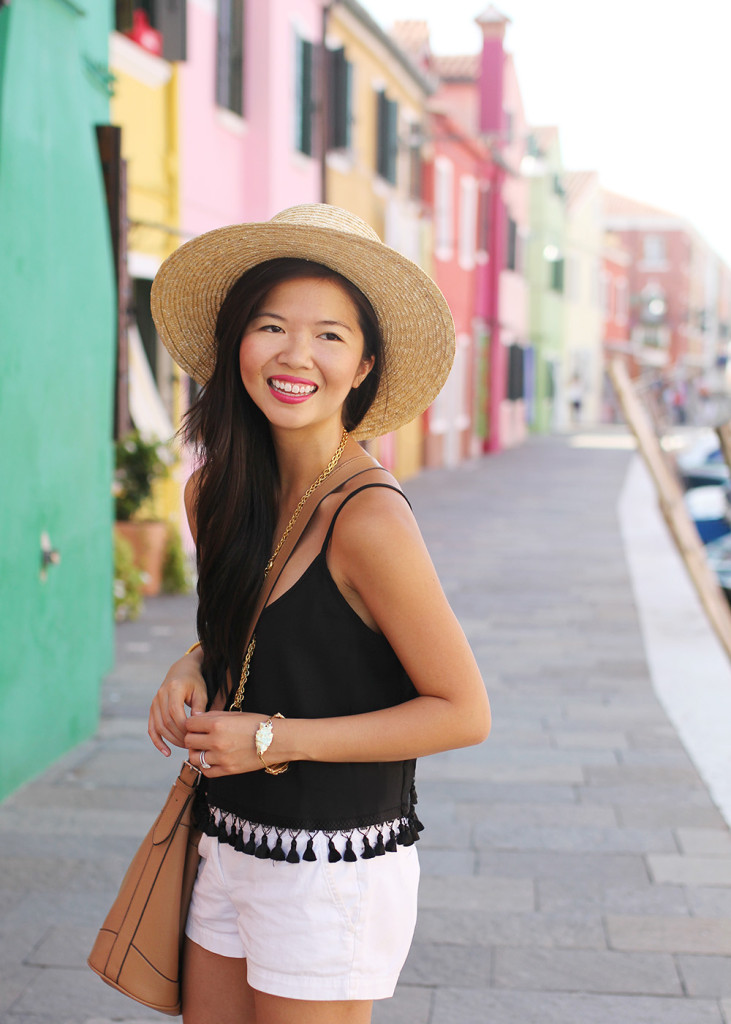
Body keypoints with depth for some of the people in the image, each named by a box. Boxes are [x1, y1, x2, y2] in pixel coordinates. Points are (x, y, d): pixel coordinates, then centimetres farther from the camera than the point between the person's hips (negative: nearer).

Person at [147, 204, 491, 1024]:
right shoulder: (219, 493, 2)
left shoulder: (369, 518, -21)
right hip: (229, 848, 7)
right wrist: (193, 667, -2)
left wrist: (274, 739, -17)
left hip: (333, 872, -7)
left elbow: (463, 713, -17)